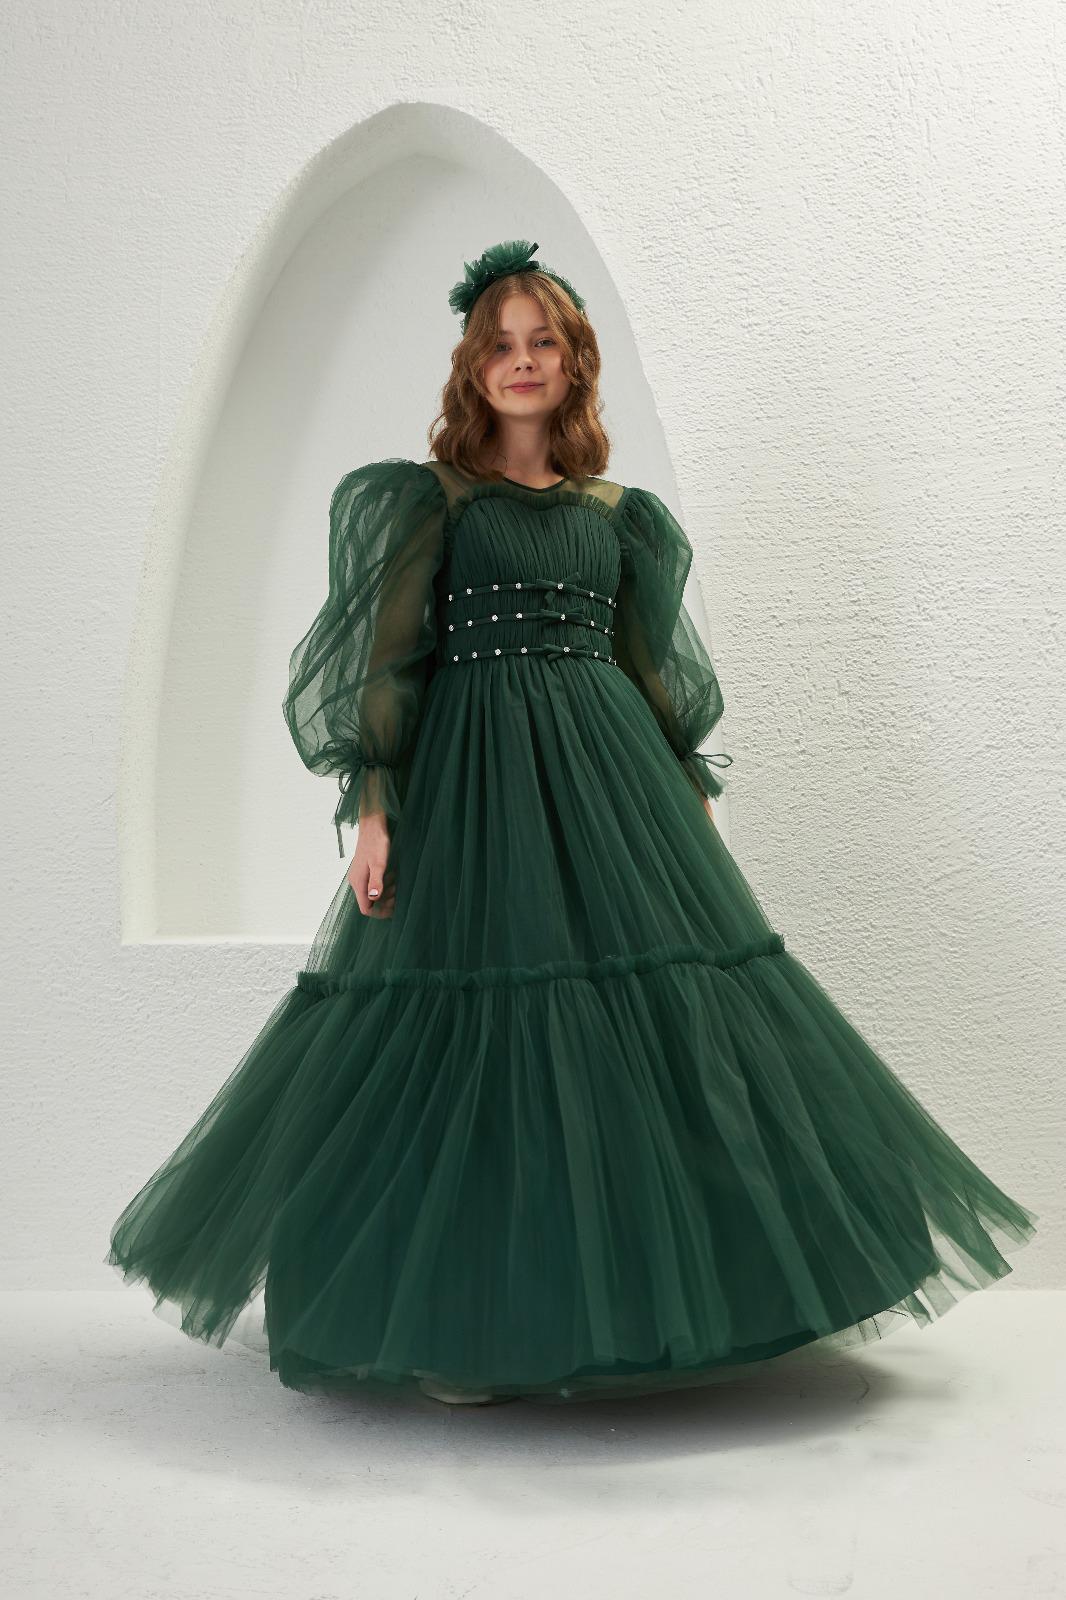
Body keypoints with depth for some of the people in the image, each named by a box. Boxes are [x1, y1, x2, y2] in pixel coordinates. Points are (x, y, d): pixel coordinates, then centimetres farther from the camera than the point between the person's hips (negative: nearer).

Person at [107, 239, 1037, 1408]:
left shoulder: (620, 513, 14)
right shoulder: (430, 497, 3)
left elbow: (655, 670, 17)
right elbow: (386, 659, -3)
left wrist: (694, 804, 12)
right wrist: (373, 808, -12)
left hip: (609, 775, 4)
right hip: (471, 781, -4)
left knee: (633, 1019, 2)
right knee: (472, 1031, -4)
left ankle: (584, 1316, 16)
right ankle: (457, 1329, 10)